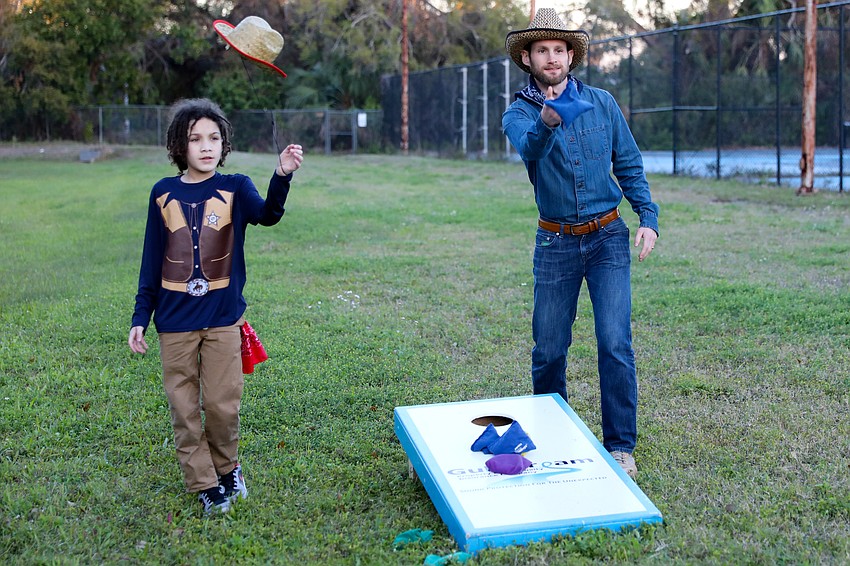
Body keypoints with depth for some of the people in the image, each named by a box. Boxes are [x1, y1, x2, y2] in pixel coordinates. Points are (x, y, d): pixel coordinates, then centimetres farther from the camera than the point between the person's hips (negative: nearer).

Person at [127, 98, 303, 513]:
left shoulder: (234, 188, -4)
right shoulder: (164, 193, 1)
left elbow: (267, 214, -26)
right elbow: (152, 260, 6)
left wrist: (282, 177, -46)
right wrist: (140, 317, 5)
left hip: (223, 317, -1)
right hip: (174, 321, 2)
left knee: (223, 404, 4)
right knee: (184, 406, 7)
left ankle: (226, 466, 30)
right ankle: (203, 483, 21)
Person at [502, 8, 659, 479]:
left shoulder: (601, 103, 2)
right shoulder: (518, 114, -5)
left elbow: (629, 166, 9)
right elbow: (529, 149, -29)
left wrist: (649, 218, -4)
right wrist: (546, 121, -51)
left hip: (608, 238, 0)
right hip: (556, 243, 0)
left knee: (615, 344, -9)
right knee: (548, 350, 7)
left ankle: (620, 446, 3)